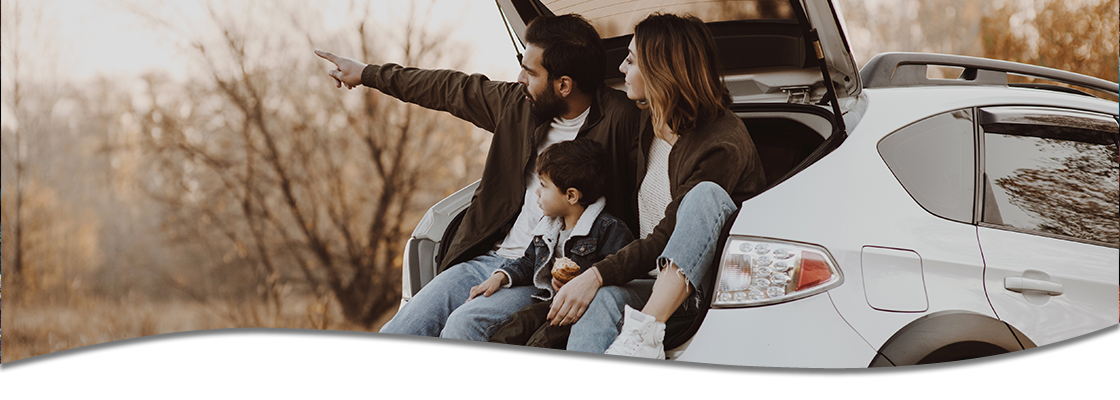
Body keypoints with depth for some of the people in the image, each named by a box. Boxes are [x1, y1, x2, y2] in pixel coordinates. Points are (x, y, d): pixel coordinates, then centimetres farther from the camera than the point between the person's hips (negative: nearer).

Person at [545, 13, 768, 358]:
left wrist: (598, 275, -24)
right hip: (659, 284, 6)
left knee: (705, 194, -33)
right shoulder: (650, 122, 10)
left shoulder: (722, 145, -16)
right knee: (600, 301, -28)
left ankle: (644, 331, -45)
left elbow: (666, 237, -19)